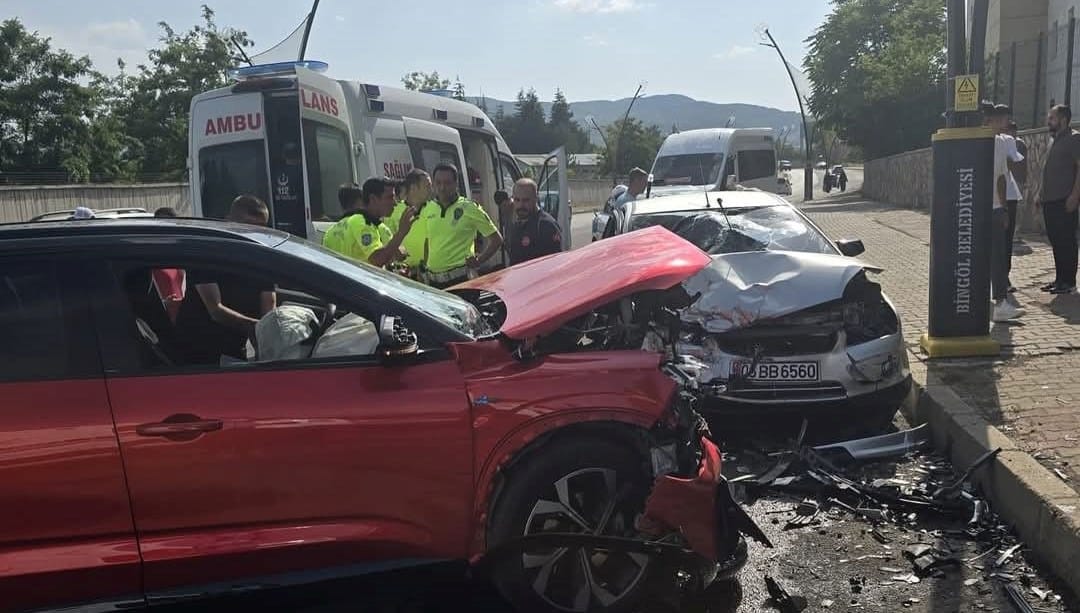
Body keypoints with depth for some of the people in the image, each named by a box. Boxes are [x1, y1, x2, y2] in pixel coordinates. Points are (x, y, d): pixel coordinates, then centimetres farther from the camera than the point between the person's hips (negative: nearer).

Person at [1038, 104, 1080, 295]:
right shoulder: (1055, 140, 20)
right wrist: (1042, 194, 19)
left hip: (1065, 200, -9)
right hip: (1050, 200, 9)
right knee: (1055, 240, 11)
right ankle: (1060, 279, 17)